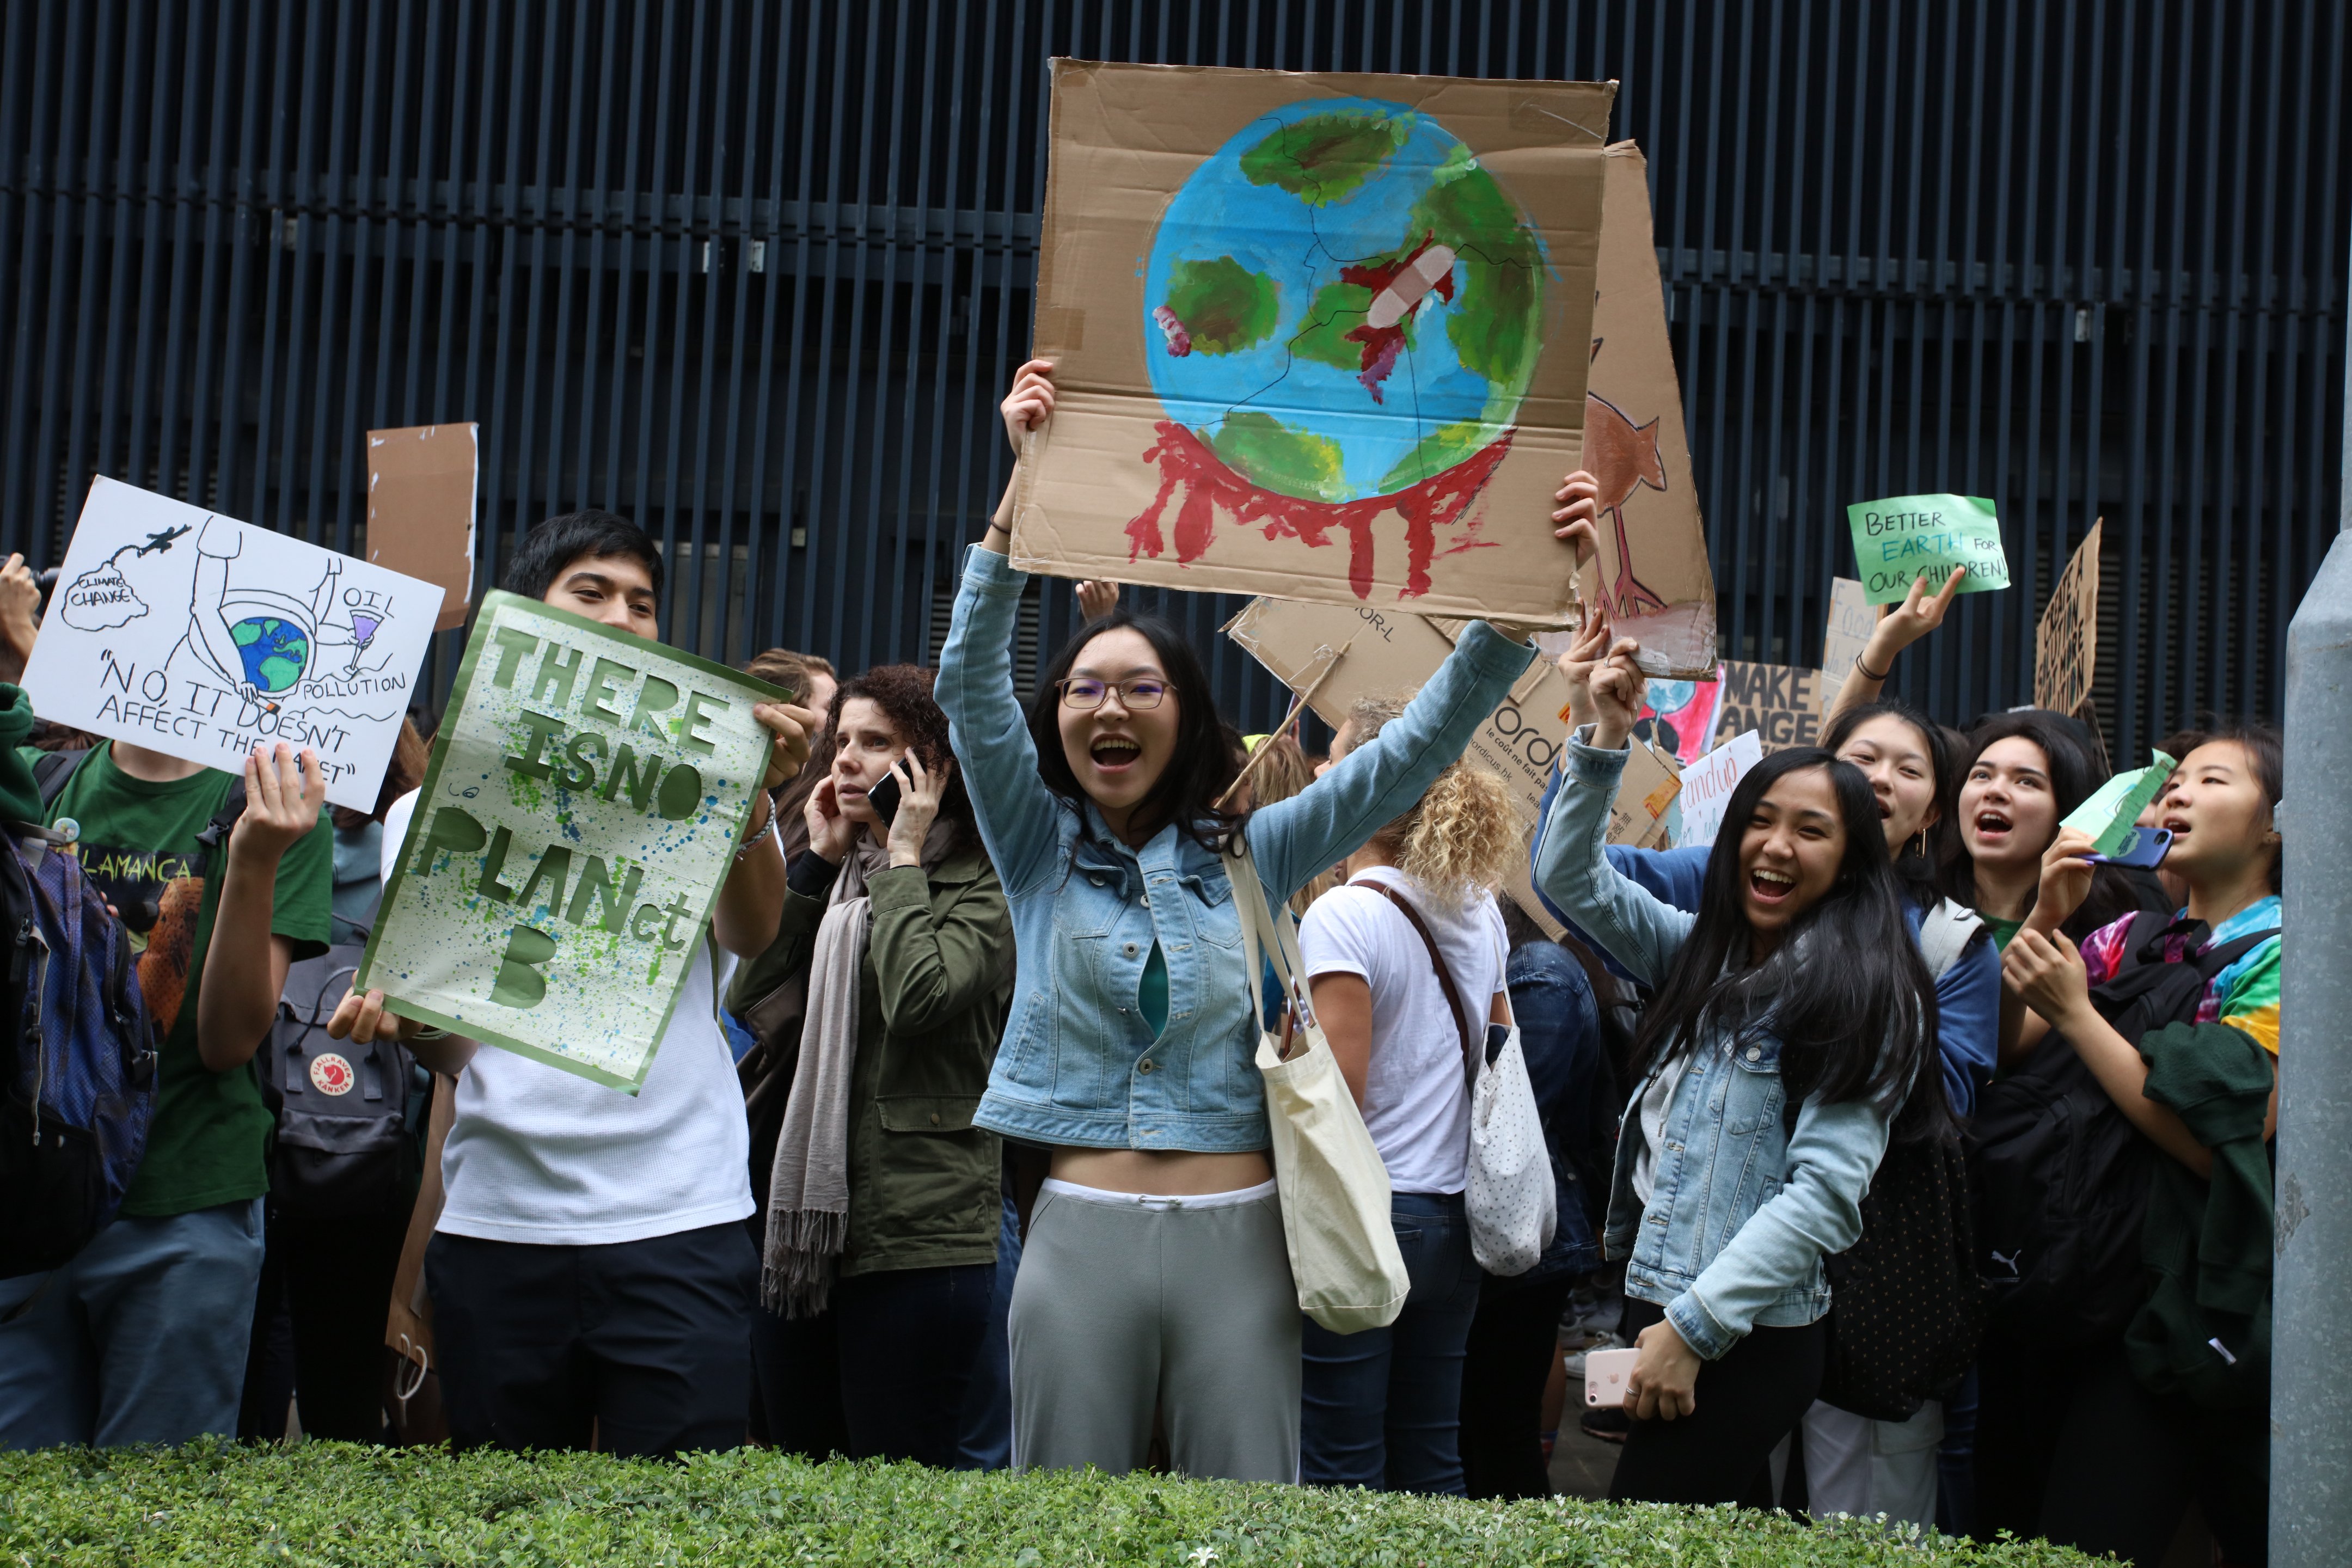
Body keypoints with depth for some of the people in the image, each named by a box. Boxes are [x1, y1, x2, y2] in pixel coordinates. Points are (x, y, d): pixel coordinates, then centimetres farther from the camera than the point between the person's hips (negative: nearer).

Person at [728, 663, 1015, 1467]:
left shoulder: (986, 887, -3)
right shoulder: (836, 874, 18)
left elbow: (918, 996, -21)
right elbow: (750, 986, 5)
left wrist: (904, 858, -10)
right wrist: (818, 859, 4)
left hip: (918, 1232, -7)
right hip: (799, 1219, 7)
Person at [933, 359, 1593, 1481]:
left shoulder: (1251, 855, 10)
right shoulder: (1040, 848, 8)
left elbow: (1414, 750, 5)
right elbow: (971, 684, -6)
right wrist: (1020, 494, -18)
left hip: (1236, 1236, 0)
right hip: (1082, 1231, 0)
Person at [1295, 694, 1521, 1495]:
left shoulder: (1343, 916, -14)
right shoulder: (1477, 911, 9)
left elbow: (1338, 1093, -19)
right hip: (1455, 1218, 8)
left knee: (1341, 1473, -1)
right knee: (1431, 1463, 13)